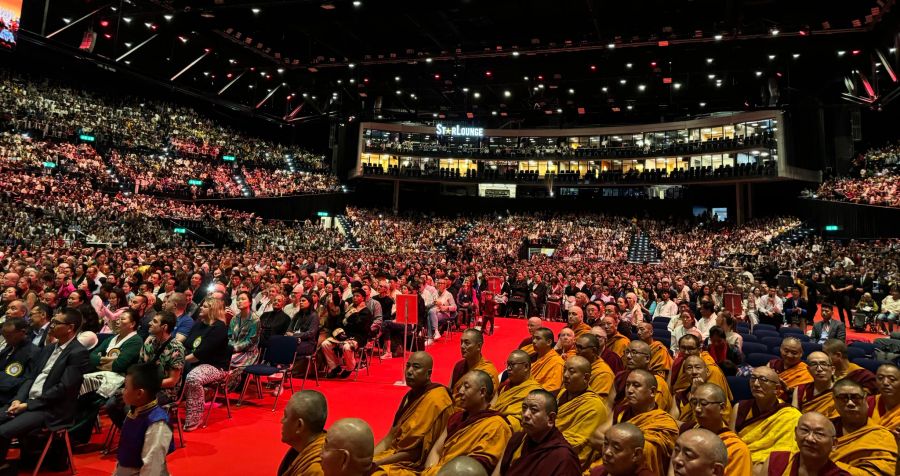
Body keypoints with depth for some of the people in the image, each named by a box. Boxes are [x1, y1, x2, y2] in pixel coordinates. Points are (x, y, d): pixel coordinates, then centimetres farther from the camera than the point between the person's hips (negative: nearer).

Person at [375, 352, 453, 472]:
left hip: (413, 466, -8)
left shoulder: (434, 400, -20)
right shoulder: (412, 394, 8)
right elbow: (392, 436, 10)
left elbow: (415, 452, -19)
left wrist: (375, 463, -15)